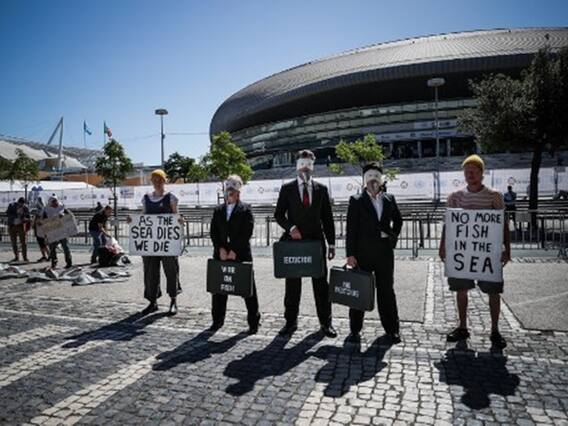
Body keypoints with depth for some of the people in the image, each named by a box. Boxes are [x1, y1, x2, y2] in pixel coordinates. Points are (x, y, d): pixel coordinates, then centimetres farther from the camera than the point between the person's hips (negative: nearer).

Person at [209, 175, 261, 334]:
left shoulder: (245, 210, 0)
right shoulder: (218, 210, 13)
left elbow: (247, 233, -9)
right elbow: (213, 232, 6)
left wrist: (234, 250, -14)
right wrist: (221, 249, -8)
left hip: (241, 254, -4)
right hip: (220, 255, 4)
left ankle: (253, 321, 12)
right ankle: (217, 320, 21)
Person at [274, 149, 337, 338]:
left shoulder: (321, 189, 8)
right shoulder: (287, 189, 5)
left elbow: (327, 218, 8)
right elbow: (278, 214, 4)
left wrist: (331, 243, 4)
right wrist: (290, 227, -15)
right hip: (293, 241, 0)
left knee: (321, 283, 5)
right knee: (292, 284, 6)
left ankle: (325, 322, 17)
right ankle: (291, 321, 18)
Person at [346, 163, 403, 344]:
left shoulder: (389, 199, 8)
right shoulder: (356, 201, -2)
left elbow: (398, 220, 23)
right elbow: (351, 229, -6)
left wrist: (393, 239, 11)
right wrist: (350, 253, -11)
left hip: (385, 252, 3)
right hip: (363, 253, -3)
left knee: (386, 291, 10)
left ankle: (392, 329, 22)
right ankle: (355, 329, 19)